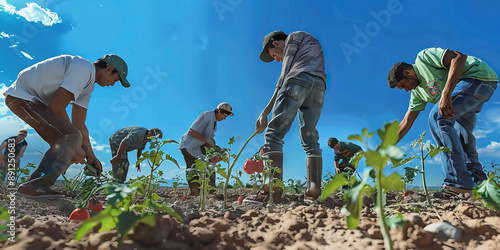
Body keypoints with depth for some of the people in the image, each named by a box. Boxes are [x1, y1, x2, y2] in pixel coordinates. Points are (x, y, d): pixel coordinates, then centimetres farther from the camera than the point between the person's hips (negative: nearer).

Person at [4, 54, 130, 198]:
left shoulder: (88, 86, 14)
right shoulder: (84, 68, -17)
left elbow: (79, 124, 13)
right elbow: (56, 105, -23)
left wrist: (90, 156, 10)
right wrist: (74, 145, -16)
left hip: (34, 100, 11)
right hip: (22, 96, -11)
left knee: (64, 145, 7)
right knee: (73, 137, -22)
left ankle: (34, 185, 6)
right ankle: (35, 186, -23)